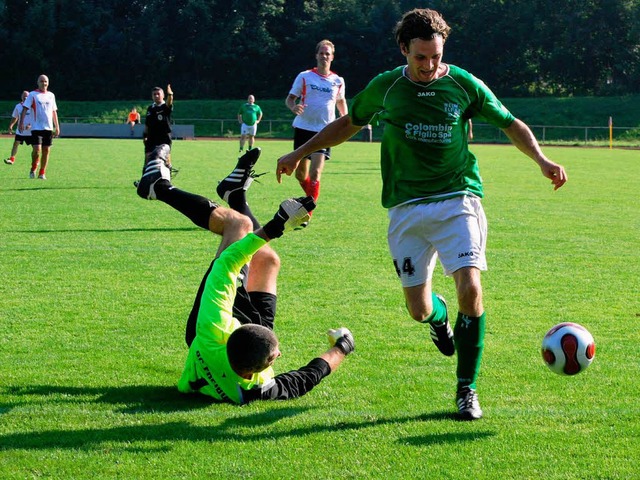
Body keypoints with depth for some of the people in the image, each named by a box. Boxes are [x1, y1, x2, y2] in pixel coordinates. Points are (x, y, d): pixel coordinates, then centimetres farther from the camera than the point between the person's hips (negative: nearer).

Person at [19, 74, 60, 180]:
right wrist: (21, 123, -15)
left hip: (48, 127, 4)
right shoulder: (32, 95, 0)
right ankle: (33, 169, 11)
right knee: (37, 149, -14)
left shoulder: (51, 95, 13)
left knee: (46, 150, 2)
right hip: (36, 127, -4)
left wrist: (57, 127, 15)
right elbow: (25, 109, -4)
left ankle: (42, 173, 11)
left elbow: (54, 112, 18)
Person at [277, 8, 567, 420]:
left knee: (470, 288, -19)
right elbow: (348, 124, 22)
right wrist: (301, 152, 22)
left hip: (457, 200, -1)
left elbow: (511, 124, 11)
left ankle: (467, 389, -4)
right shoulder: (384, 88, 4)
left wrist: (541, 159, -4)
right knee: (419, 309, -1)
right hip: (407, 208, 1)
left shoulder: (464, 85, 1)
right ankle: (439, 314, 40)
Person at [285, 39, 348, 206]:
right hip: (303, 128, 1)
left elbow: (341, 101, 25)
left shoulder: (338, 81, 7)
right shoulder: (304, 77, 2)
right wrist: (293, 107, -18)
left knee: (315, 173, -16)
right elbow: (290, 98, 5)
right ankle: (311, 197, 37)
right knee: (300, 174, 6)